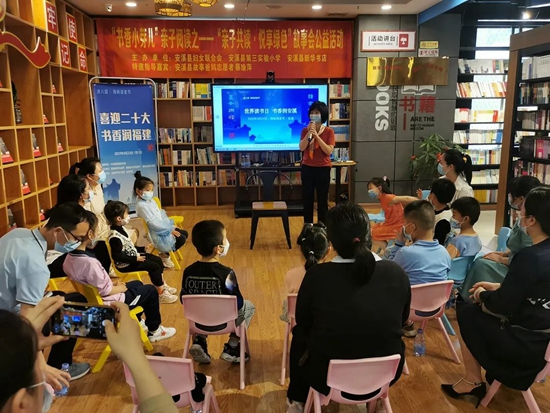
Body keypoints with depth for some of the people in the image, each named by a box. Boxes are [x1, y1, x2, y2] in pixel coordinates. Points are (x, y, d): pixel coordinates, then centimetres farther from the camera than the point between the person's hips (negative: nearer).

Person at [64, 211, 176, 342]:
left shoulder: (69, 259, -6)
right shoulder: (89, 262, -35)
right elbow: (105, 291, -27)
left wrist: (112, 283, 4)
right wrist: (122, 287, -9)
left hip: (94, 299, 9)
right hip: (109, 303, -9)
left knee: (138, 284, 27)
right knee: (151, 291, 7)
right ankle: (154, 330, 23)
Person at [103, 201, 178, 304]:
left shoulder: (120, 229, 4)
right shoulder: (115, 237, -27)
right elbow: (117, 256, -28)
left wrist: (142, 249, 9)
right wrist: (135, 259, -25)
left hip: (132, 257, 10)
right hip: (126, 264, -10)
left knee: (158, 260, 11)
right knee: (154, 266, -15)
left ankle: (163, 285, 25)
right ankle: (161, 294, -5)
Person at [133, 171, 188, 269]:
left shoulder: (151, 201, 10)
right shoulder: (141, 205, -20)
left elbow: (162, 216, 16)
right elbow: (152, 223, -24)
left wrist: (171, 227, 4)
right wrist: (170, 230, -20)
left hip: (164, 228, 10)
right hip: (156, 234, -10)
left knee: (185, 234, 9)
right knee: (181, 239, -18)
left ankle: (165, 252, 15)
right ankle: (165, 255, 3)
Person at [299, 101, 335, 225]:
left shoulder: (329, 131, -4)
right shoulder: (305, 130, 2)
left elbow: (329, 151, -15)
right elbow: (301, 148, -10)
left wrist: (317, 136, -20)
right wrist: (309, 132, -18)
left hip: (323, 169, -2)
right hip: (307, 168, 2)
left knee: (322, 200, 3)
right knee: (307, 199, 6)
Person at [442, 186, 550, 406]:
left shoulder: (530, 257, -27)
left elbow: (502, 305, -20)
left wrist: (482, 295, -1)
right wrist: (497, 287, 13)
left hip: (530, 344, -8)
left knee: (467, 313, 7)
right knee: (482, 309, 21)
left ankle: (472, 381, 20)